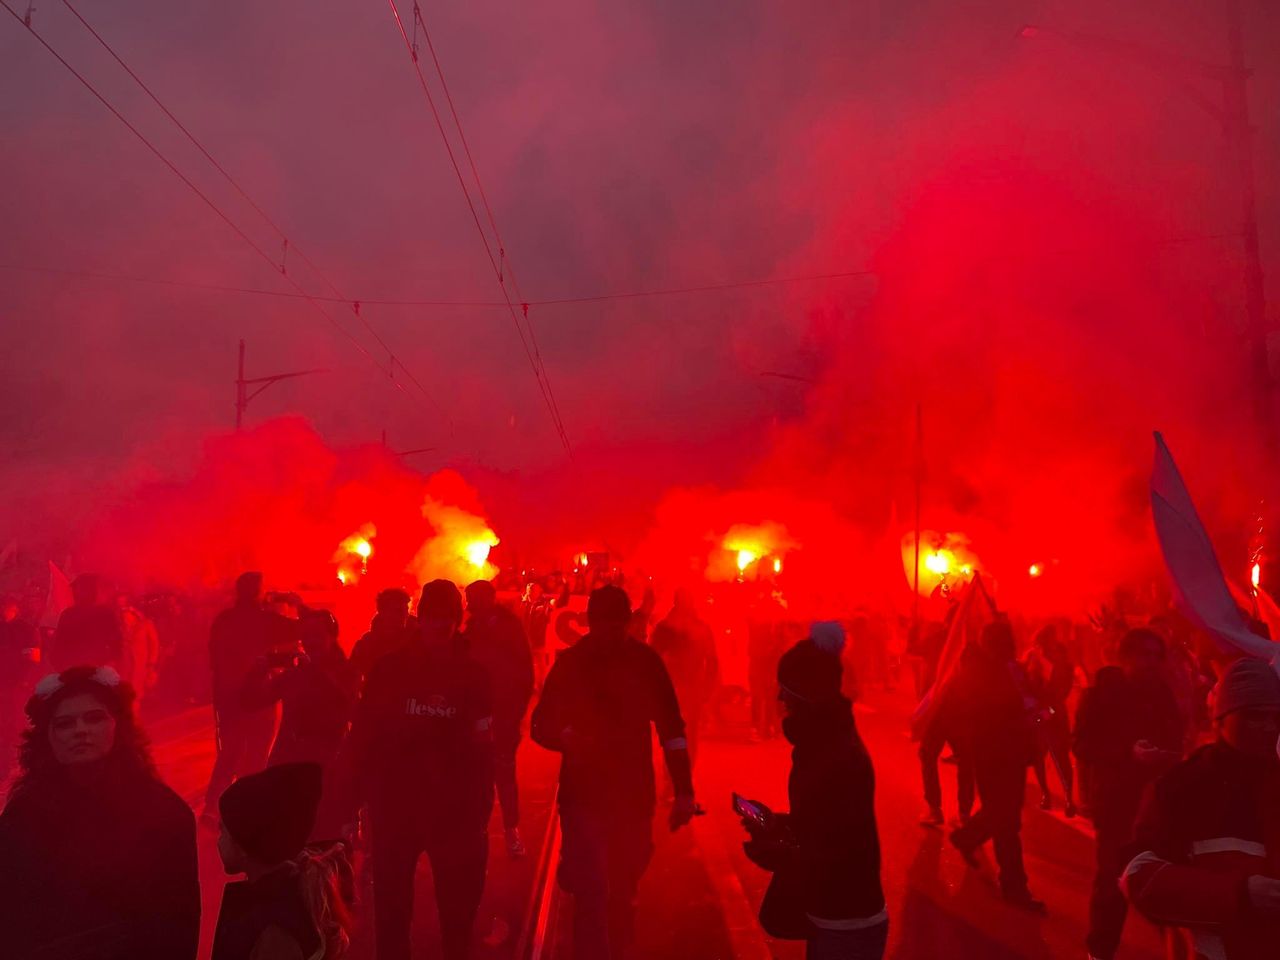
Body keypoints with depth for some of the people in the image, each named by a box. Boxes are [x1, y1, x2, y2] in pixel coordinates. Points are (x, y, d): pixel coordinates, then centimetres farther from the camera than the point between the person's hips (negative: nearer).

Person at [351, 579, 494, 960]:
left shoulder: (472, 675, -6)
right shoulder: (389, 668, -6)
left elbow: (482, 751, -6)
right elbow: (363, 736, -6)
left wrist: (479, 811, -9)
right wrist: (369, 796, -9)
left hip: (455, 810, 0)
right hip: (394, 805, 0)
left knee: (458, 905, 13)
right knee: (391, 904, 13)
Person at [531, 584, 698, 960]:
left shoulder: (645, 660, -5)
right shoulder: (570, 663, -8)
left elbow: (671, 725, -2)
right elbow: (540, 725, -8)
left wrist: (684, 790, -5)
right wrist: (566, 737, -30)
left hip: (635, 793, 2)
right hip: (584, 793, -2)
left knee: (623, 890, 18)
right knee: (591, 893, -8)